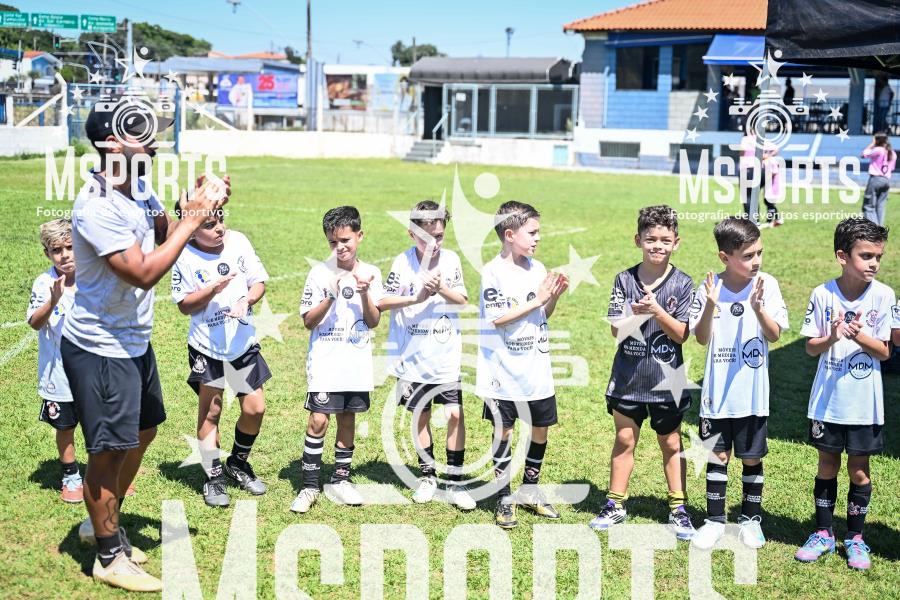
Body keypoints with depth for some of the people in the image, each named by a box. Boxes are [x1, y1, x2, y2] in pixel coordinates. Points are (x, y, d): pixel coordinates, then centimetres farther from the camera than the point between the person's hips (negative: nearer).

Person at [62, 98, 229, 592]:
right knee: (110, 449, 1)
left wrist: (199, 207, -5)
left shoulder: (138, 189, 2)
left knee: (142, 432, 22)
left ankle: (101, 522, 41)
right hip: (100, 348, -10)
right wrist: (191, 221, -23)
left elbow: (165, 232, 13)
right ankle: (110, 558, 17)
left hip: (135, 340, 10)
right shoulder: (97, 207, -26)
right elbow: (143, 273, -28)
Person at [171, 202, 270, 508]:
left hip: (243, 341, 3)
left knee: (255, 408, 3)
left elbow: (259, 282, 2)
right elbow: (184, 305, -7)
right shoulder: (185, 256, -11)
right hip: (207, 346, -3)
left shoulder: (238, 241, -3)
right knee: (210, 413, 6)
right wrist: (212, 290, -23)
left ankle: (238, 464, 28)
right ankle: (214, 478, 20)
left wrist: (246, 300, -19)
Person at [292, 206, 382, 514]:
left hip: (357, 361, 3)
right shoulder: (319, 272, -4)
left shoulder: (370, 273, 4)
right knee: (318, 419, -8)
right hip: (324, 361, -3)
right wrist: (331, 297, -19)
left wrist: (365, 294, -14)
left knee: (348, 418, 10)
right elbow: (308, 321, -6)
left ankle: (341, 479, 23)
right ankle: (309, 485, 0)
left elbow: (374, 322, 2)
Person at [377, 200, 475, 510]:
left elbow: (463, 300, 0)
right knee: (421, 416, 10)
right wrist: (417, 298, -21)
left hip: (447, 357, 1)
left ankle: (455, 481, 5)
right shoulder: (403, 263, -8)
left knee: (455, 414, -6)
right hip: (413, 358, -1)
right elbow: (382, 302, -10)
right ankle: (428, 475, 26)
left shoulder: (451, 260, -2)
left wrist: (442, 289, -18)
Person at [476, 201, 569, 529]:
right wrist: (537, 299, -17)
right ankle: (504, 499, 14)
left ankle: (530, 490, 28)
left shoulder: (537, 268, 6)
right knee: (503, 431, 3)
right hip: (504, 372, -5)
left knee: (540, 428, 11)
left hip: (537, 369, 6)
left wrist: (554, 297, -6)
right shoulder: (493, 272, -12)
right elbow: (497, 318, -19)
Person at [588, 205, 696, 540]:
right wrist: (634, 314, -25)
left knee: (671, 443, 9)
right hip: (628, 376, 1)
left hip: (666, 378, -1)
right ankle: (615, 505, 22)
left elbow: (681, 334, -10)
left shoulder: (682, 284, -5)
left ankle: (678, 510, 19)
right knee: (624, 440, 10)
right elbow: (616, 330, -5)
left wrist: (656, 310, -24)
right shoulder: (625, 280, -2)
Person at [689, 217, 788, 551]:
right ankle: (715, 520, 20)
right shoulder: (710, 287, -5)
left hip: (752, 391, 0)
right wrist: (710, 306, -22)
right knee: (718, 455, 8)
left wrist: (757, 308, -25)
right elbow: (702, 338, -6)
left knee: (752, 457, 9)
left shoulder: (766, 285, -6)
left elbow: (774, 335, -8)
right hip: (717, 390, 0)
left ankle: (751, 519, 25)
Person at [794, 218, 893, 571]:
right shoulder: (823, 295, -7)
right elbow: (811, 347, -2)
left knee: (859, 468, 9)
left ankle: (855, 538, 22)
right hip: (827, 399, 1)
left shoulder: (883, 296, -8)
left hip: (865, 402, 0)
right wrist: (831, 338, -23)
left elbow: (884, 352, -6)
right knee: (828, 464, 11)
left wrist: (857, 334, -23)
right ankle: (823, 534, 24)